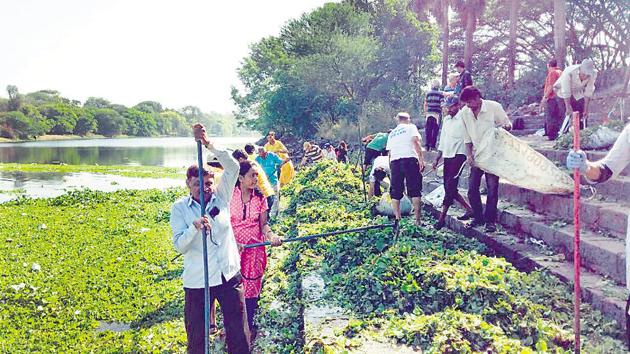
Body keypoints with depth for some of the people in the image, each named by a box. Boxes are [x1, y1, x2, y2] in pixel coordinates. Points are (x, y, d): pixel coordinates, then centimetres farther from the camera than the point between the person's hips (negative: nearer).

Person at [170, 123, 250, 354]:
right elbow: (179, 246, -12)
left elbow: (233, 167, -11)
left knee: (238, 334, 10)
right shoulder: (180, 208, -4)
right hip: (197, 281, -1)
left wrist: (209, 144, -20)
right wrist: (194, 227, -30)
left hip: (229, 275, 2)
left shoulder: (221, 197, 1)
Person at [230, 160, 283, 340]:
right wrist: (233, 243, -20)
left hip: (254, 251, 2)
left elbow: (263, 223, 2)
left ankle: (249, 327, 25)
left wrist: (271, 235, -18)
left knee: (251, 290, 7)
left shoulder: (260, 198, 3)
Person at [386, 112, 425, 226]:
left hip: (394, 161, 4)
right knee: (415, 191, -3)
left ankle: (397, 219, 1)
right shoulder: (411, 127, 11)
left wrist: (391, 167, 23)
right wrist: (421, 158, -12)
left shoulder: (392, 133, 25)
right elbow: (415, 141, -6)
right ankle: (418, 219, -7)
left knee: (395, 193, 6)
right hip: (410, 158, -4)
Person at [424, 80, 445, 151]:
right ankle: (432, 146, -1)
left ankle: (427, 145, 6)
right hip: (437, 113, -2)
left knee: (428, 129, 7)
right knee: (435, 129, 2)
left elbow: (425, 104, 8)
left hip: (429, 113, 3)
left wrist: (426, 111, 19)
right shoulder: (440, 93, -3)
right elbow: (442, 104, -8)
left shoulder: (428, 93, 6)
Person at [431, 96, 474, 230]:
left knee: (450, 185, -12)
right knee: (449, 188, 6)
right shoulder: (446, 119, 16)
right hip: (447, 156, 8)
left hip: (459, 155, -8)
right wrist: (437, 159, 19)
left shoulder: (463, 119, -7)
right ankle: (469, 209, 16)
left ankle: (442, 217, -10)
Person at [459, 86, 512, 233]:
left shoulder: (494, 107, -11)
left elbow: (507, 123, 0)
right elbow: (467, 137, 8)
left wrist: (506, 127, -24)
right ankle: (478, 217, 18)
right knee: (472, 189, 1)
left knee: (492, 189, -4)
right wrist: (469, 154, -1)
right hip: (476, 156, 4)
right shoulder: (464, 113, 0)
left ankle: (490, 220, 5)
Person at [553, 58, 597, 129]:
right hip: (563, 91, -4)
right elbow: (566, 93, -31)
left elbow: (588, 92, -16)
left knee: (583, 116, -2)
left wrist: (586, 109, -15)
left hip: (578, 93, 4)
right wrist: (568, 108, -31)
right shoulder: (569, 72, -35)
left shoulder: (593, 74, -23)